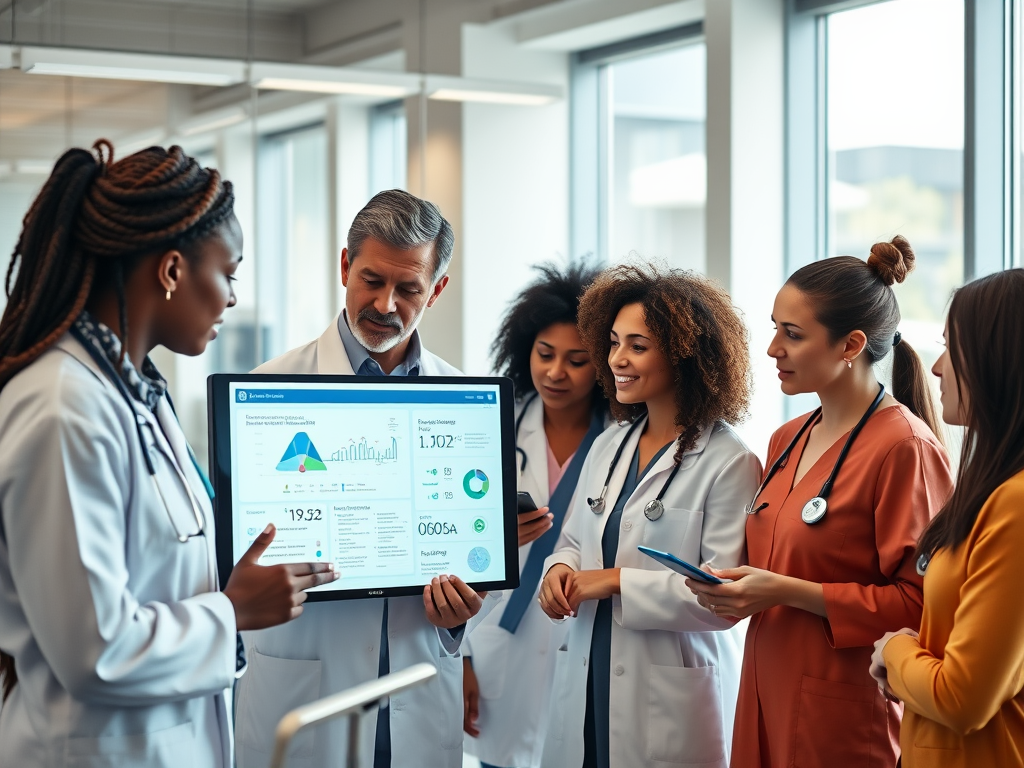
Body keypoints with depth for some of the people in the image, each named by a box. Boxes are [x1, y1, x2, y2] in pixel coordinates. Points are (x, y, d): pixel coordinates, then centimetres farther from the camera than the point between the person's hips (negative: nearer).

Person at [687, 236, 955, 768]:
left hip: (847, 716, -7)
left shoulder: (903, 448, -14)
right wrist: (738, 587, 3)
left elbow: (918, 601, -17)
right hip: (770, 693, 7)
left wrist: (786, 592, -20)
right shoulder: (787, 440, 12)